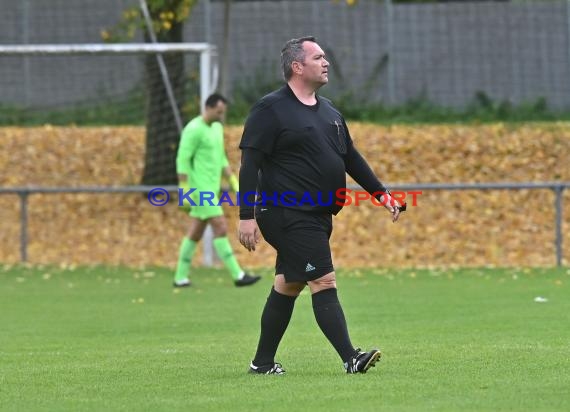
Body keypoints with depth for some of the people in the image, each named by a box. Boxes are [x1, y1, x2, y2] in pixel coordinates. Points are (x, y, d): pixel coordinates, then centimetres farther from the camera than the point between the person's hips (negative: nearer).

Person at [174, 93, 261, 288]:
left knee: (195, 233, 10)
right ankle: (238, 275, -11)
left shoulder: (217, 128, 15)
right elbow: (182, 160, -16)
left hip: (210, 189, 9)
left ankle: (180, 277, 14)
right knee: (220, 228, -11)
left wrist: (234, 182, 18)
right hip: (201, 189, -9)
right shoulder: (194, 129, -13)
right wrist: (185, 192, -19)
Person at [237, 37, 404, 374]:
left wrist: (381, 194, 16)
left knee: (288, 285, 13)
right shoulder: (271, 109, -9)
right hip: (288, 215, -9)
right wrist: (247, 216, -19)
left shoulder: (329, 112, 17)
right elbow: (250, 165, -12)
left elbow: (352, 158, 24)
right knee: (324, 282, -13)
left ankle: (263, 362, 21)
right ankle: (350, 358, -16)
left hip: (318, 216, 9)